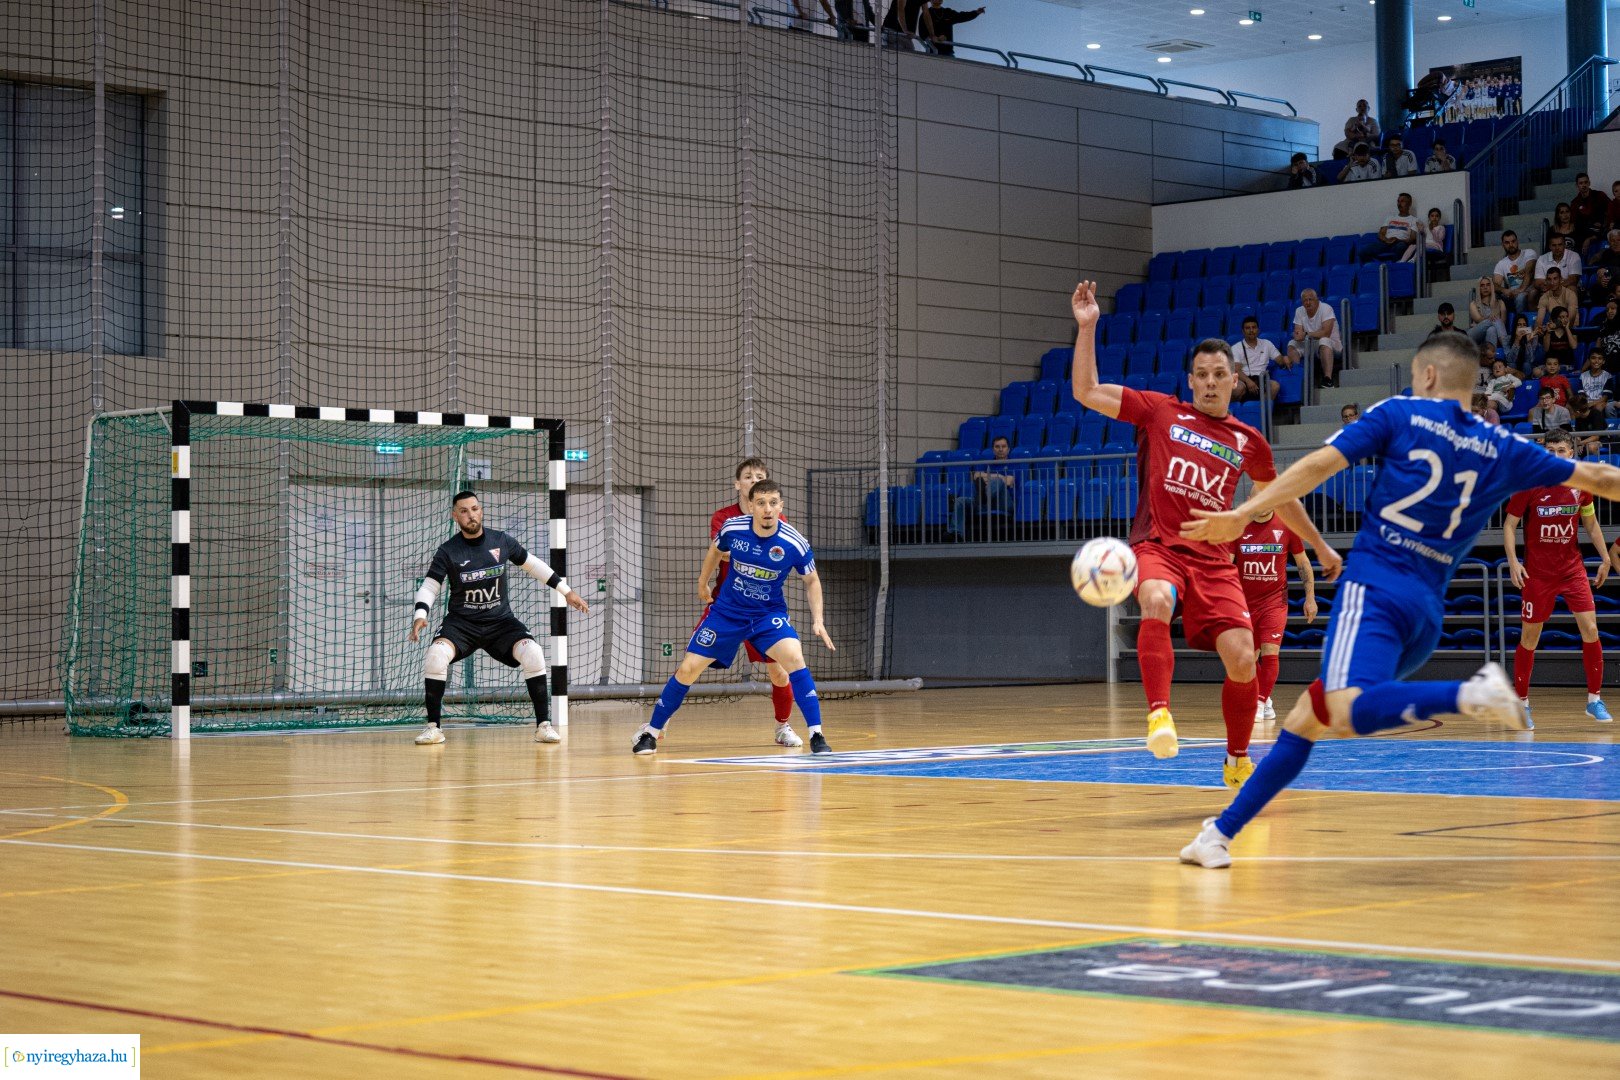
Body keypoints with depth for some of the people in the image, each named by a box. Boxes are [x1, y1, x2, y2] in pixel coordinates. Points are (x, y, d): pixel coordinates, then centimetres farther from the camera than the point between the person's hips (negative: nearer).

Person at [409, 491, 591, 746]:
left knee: (533, 653, -24)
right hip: (461, 622, -1)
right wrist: (420, 615, -24)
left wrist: (566, 590, 12)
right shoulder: (448, 551, -7)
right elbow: (429, 586, -5)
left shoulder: (502, 541, -1)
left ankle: (543, 725, -11)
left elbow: (532, 564, 12)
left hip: (500, 621, 1)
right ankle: (433, 727, -14)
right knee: (436, 655, -29)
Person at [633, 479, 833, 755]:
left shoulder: (795, 543, -20)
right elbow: (716, 550, 9)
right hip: (727, 611, 2)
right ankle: (652, 731, 20)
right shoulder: (732, 528, -17)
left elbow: (812, 580, -2)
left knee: (794, 658, -28)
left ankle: (816, 735, -21)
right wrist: (703, 583, 20)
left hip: (769, 613, -2)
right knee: (688, 669, 0)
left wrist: (817, 620, -11)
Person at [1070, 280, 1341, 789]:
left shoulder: (1249, 442, 12)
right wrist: (1086, 328, -6)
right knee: (1157, 601, -39)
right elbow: (1087, 392, 2)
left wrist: (1320, 546, 33)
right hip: (1158, 546, -2)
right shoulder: (1160, 411, 6)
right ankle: (1159, 713, -37)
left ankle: (1237, 761, 14)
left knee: (1243, 662, -9)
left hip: (1214, 560, 3)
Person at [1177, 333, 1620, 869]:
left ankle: (1471, 693, -43)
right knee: (1306, 718, 14)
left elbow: (1319, 464, -3)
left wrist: (1242, 514, -3)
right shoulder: (1503, 449, 15)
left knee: (1349, 711, -30)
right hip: (1429, 611, 6)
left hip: (1377, 586, -6)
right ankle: (1222, 832, 13)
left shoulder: (1400, 414, 5)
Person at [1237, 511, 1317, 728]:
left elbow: (1303, 563, 6)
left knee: (1270, 652, -15)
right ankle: (1264, 700, 31)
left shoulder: (1286, 527, -4)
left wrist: (1310, 597, 3)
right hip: (1245, 601, 1)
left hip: (1275, 599, -1)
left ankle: (1260, 704, -7)